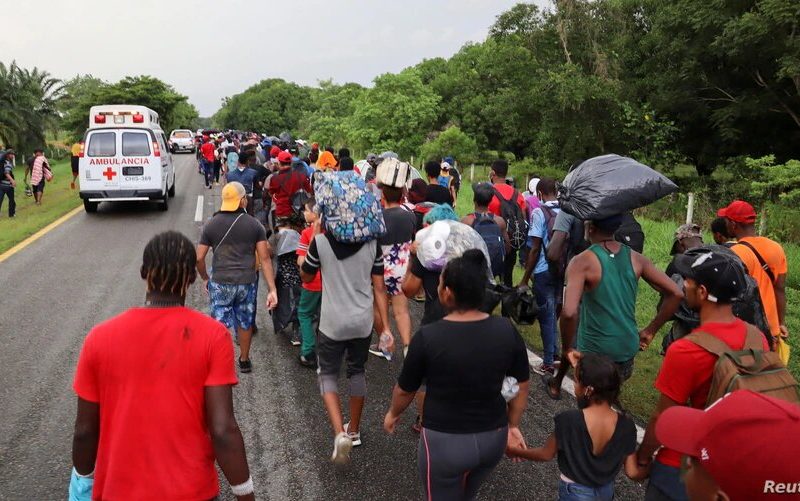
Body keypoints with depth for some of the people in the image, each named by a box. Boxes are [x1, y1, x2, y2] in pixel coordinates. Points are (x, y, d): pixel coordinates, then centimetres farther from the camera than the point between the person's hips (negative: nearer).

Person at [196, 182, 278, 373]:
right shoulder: (254, 225, -3)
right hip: (247, 283, 1)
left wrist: (205, 278, 15)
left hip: (219, 283, -1)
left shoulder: (211, 225, -2)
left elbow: (199, 258, -2)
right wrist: (272, 289, -7)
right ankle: (244, 360, 34)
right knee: (245, 322, 18)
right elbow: (264, 258, -7)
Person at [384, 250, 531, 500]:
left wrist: (393, 414, 13)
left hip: (444, 441, -3)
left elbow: (405, 389, -7)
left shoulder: (427, 337, -22)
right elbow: (521, 385, 0)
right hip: (494, 437, 4)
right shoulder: (507, 330, -12)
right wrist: (513, 425, 16)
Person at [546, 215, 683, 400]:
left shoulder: (583, 262, -18)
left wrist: (566, 350, -15)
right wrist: (650, 331, 7)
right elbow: (676, 294, 1)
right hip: (628, 348, 5)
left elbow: (569, 313, -31)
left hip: (596, 353, -5)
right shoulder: (636, 258, 0)